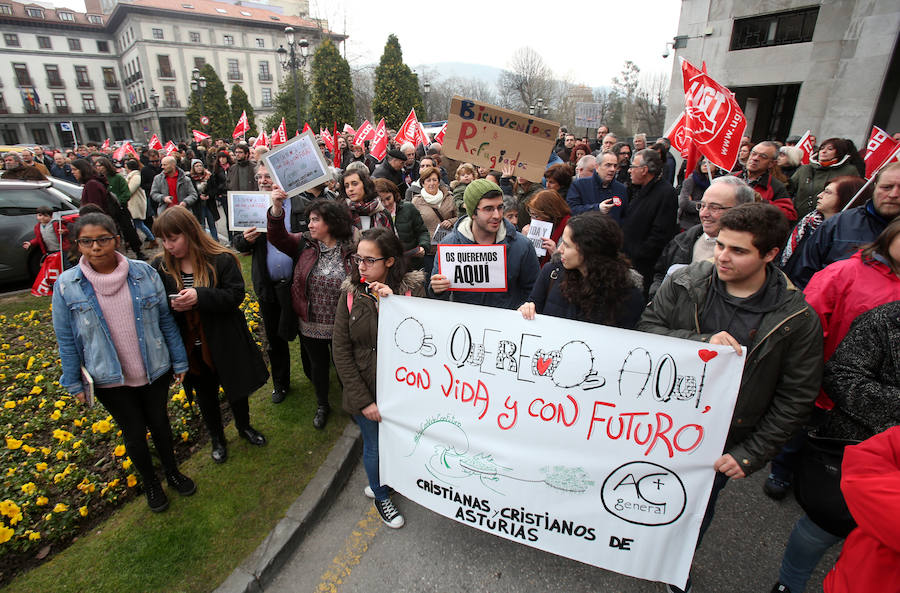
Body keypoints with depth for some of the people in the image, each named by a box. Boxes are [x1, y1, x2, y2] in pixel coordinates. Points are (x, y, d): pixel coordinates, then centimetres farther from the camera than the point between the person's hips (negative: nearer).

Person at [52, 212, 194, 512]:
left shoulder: (144, 273, -10)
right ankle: (150, 483, 40)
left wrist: (179, 361, 0)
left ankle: (172, 471, 43)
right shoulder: (67, 285, -10)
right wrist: (74, 383, 1)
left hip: (155, 372, 1)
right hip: (110, 380, 0)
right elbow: (66, 339, -1)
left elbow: (166, 319, -3)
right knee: (134, 432, 14)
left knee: (159, 423, 18)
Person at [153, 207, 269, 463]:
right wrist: (170, 306, -23)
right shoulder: (161, 266, -5)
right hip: (191, 348, 3)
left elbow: (236, 295, -20)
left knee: (235, 387, 18)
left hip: (225, 343, -2)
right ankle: (217, 438, 46)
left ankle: (244, 427, 47)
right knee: (205, 394, 21)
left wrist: (200, 296, -33)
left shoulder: (222, 260, -16)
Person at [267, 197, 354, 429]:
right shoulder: (305, 243, -2)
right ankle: (322, 405, 47)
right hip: (310, 325, 3)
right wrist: (277, 208, -31)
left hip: (341, 327, -3)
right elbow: (278, 237, -15)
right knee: (318, 365, 22)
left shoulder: (351, 248, -12)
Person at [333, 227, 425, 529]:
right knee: (375, 447, 17)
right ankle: (380, 495, 48)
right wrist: (363, 400, -10)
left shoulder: (412, 290, -11)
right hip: (366, 391, 0)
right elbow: (341, 352, -7)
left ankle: (379, 485, 52)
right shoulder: (350, 295, -8)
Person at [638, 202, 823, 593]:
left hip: (719, 444, -1)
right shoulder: (684, 284, -12)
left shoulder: (798, 320, -13)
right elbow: (645, 329, -15)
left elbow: (795, 400, -9)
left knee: (695, 512, 22)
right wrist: (701, 342, -30)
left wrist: (750, 455, -12)